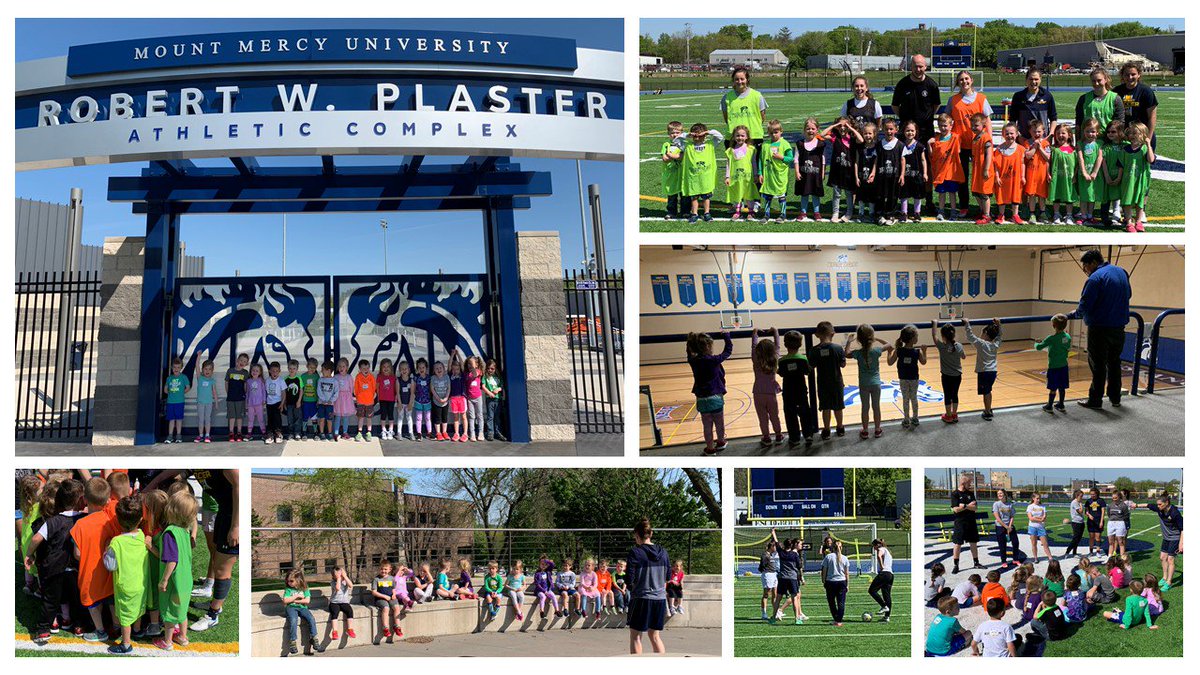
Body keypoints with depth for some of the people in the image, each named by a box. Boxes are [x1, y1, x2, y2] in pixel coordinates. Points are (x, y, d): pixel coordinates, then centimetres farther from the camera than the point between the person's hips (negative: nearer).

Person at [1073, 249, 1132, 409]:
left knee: (1098, 365, 1)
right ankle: (1115, 398, 24)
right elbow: (1128, 294, 22)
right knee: (1114, 363, 18)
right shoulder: (1121, 272, 8)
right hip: (1119, 327, 7)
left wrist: (1076, 313, 1)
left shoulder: (1095, 278, -16)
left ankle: (1095, 400, 5)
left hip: (1100, 328, -7)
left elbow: (1084, 306, -18)